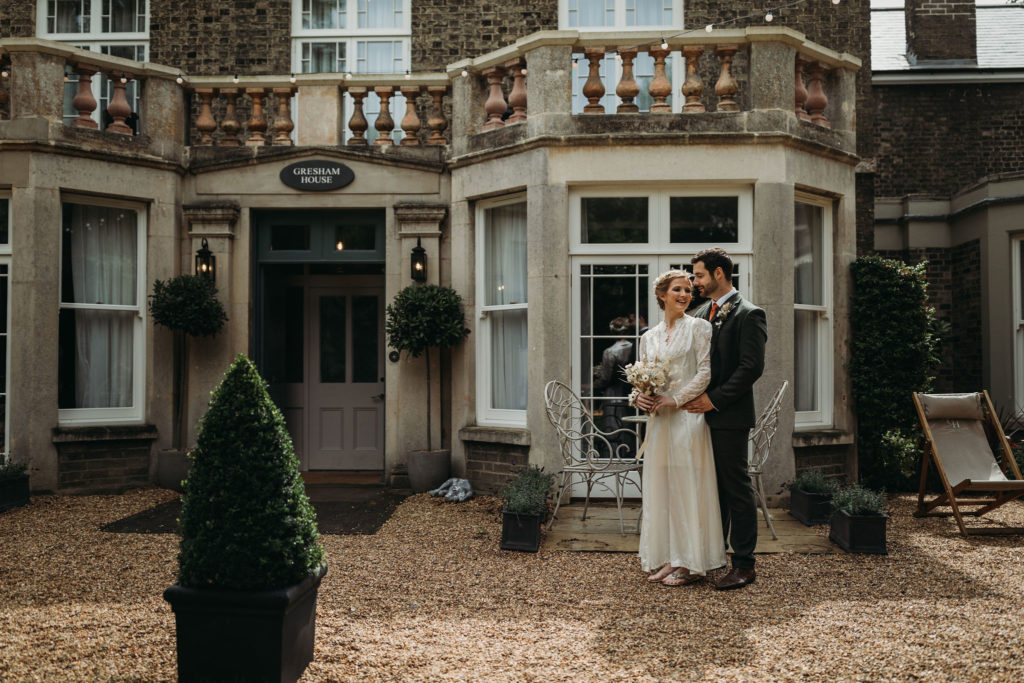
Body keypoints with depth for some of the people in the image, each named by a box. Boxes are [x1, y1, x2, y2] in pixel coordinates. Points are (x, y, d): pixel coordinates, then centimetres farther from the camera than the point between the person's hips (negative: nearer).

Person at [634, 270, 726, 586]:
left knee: (688, 486, -3)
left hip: (688, 416, -5)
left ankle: (691, 563, 5)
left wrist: (675, 399, -15)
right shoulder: (649, 336, 15)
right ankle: (667, 558, 16)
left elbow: (705, 373, -8)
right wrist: (639, 397, -5)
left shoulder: (698, 327, 0)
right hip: (659, 420, 5)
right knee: (660, 487, 7)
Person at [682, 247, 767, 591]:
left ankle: (744, 565, 7)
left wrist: (714, 399, -17)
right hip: (703, 413, 7)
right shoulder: (700, 314, 15)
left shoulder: (748, 314, -9)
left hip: (730, 417, -7)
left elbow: (752, 367, -16)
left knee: (736, 488, -1)